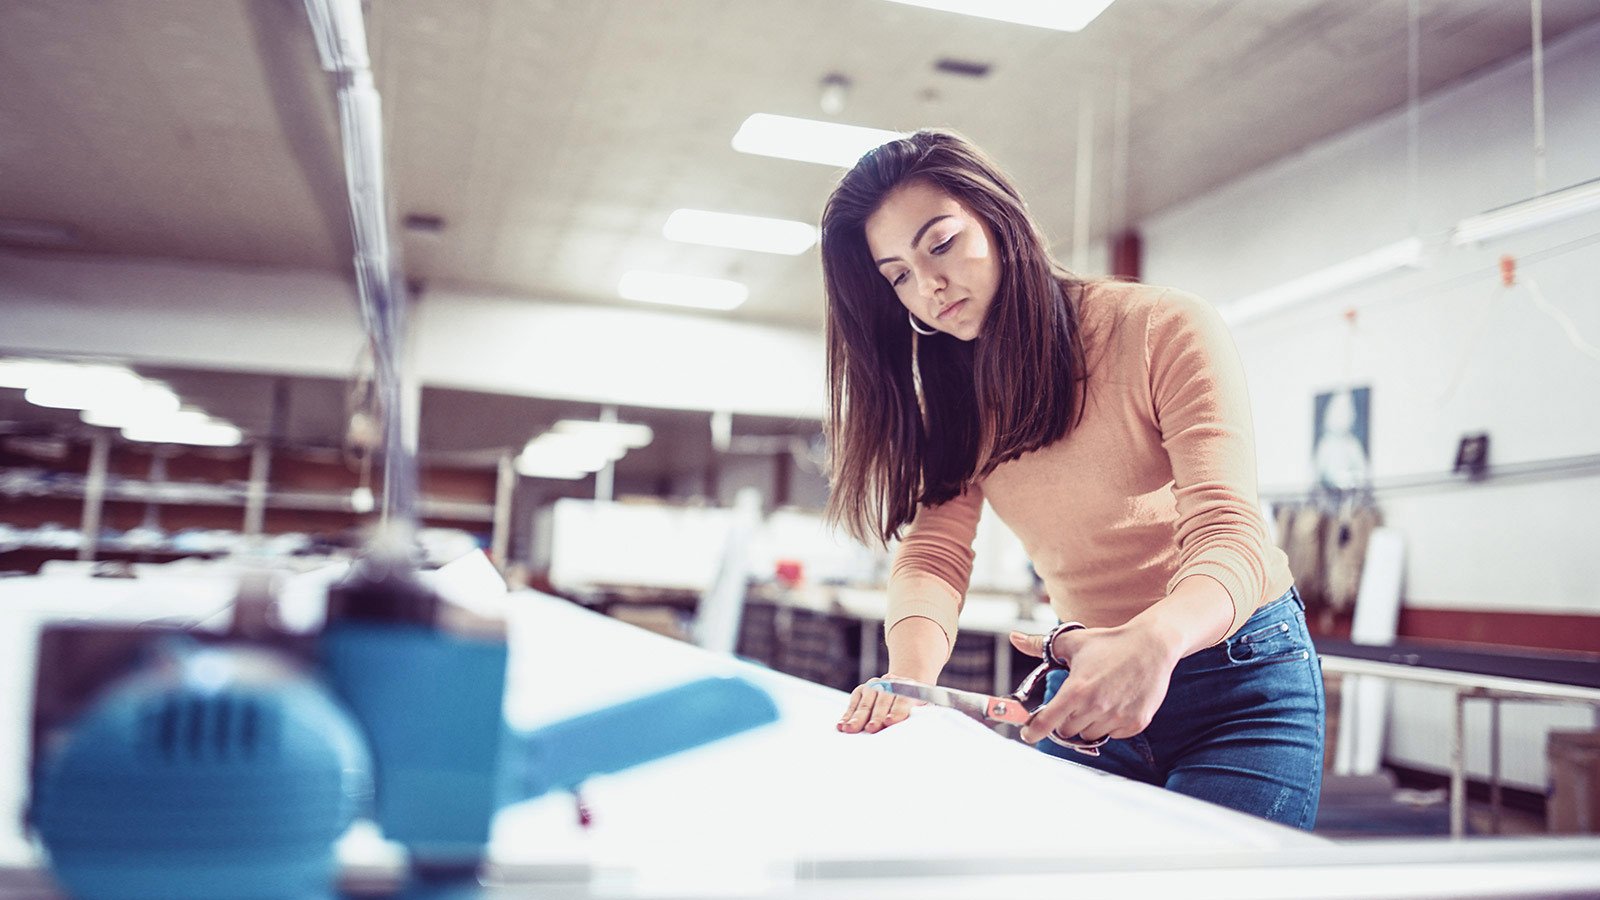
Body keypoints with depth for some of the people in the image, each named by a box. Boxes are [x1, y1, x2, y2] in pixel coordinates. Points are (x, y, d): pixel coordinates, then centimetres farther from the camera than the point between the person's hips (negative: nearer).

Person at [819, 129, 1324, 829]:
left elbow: (1230, 535, -24)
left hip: (1242, 681, -4)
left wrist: (1156, 641, -46)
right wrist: (911, 669, -31)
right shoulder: (955, 398, 3)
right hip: (1087, 690, 4)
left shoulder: (1166, 329, -15)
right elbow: (934, 550, -8)